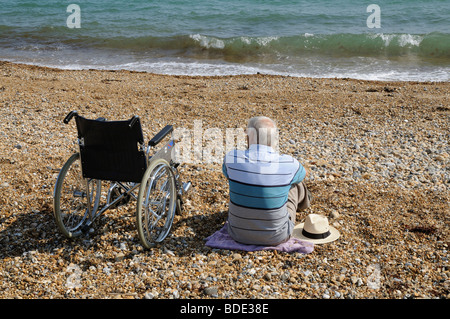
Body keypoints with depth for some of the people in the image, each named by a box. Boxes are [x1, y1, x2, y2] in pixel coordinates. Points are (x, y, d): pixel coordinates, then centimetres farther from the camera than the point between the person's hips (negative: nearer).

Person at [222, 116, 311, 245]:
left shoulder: (231, 158, -16)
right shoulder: (288, 164, -18)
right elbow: (304, 173, 9)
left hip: (238, 234, 1)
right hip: (276, 237, -1)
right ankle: (303, 200, 61)